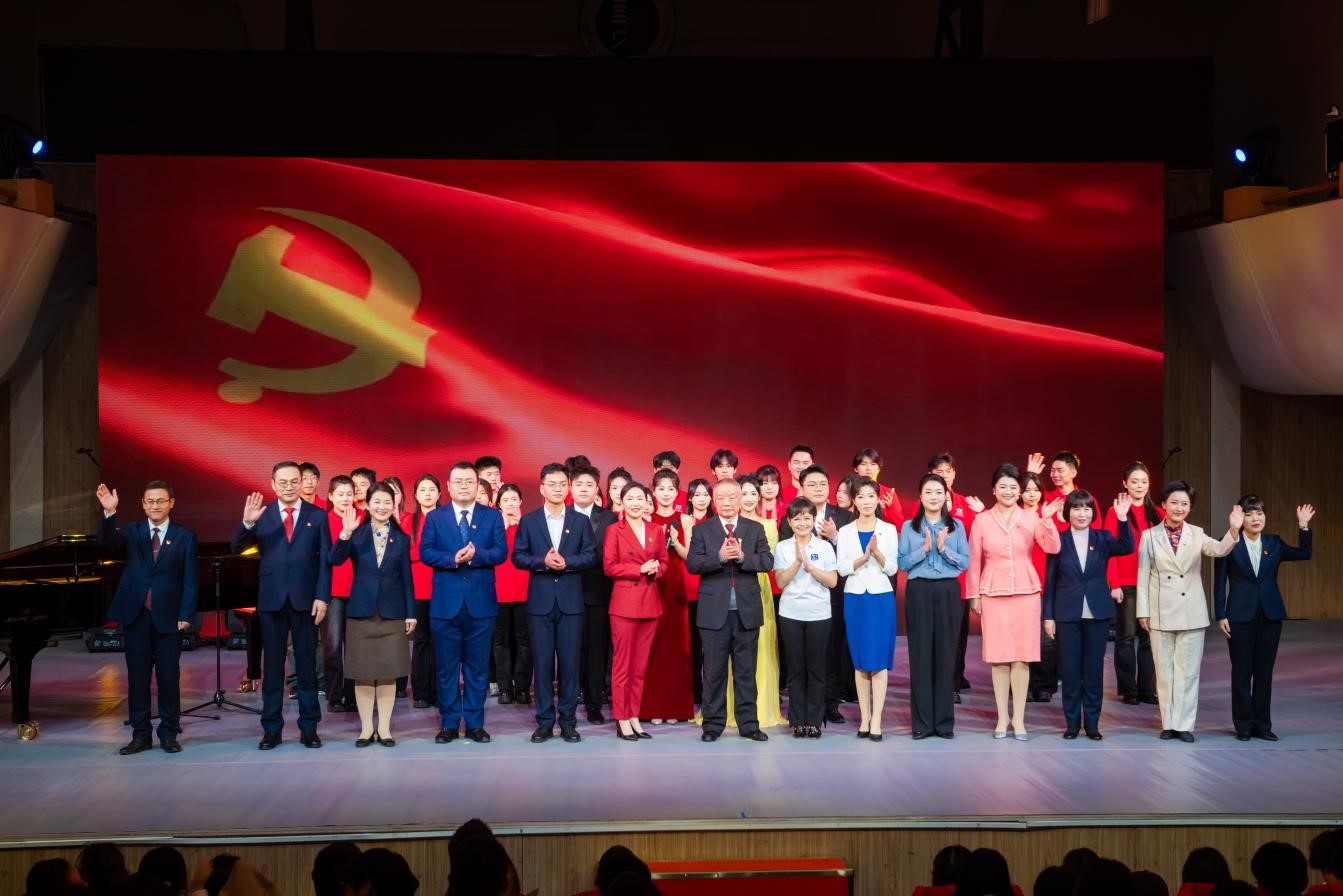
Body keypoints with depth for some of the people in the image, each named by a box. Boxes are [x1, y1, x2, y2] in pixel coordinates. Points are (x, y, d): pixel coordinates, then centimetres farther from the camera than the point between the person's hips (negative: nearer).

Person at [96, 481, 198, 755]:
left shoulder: (184, 536, 3)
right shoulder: (132, 532, 8)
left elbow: (190, 579, 0)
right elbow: (108, 542, -13)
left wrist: (186, 615, -8)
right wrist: (109, 514, -30)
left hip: (168, 617, -2)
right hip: (136, 616, 2)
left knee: (169, 676, 3)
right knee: (137, 677, 5)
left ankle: (169, 734, 11)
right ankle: (141, 735, 12)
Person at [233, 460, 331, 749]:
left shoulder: (317, 516, 3)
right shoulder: (262, 515, 4)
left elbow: (325, 559, 1)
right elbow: (236, 548, -3)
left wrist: (322, 597, -8)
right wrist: (247, 523, -22)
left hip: (305, 599, -1)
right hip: (271, 598, 1)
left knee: (307, 664, 5)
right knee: (272, 665, 5)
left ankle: (308, 728, 11)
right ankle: (271, 729, 10)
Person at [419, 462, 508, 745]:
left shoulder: (493, 516, 6)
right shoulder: (435, 517, 7)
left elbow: (501, 552, -4)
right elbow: (425, 552, -3)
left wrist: (475, 555, -21)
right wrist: (453, 559, -20)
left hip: (481, 602, 0)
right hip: (446, 602, 0)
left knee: (478, 666, 5)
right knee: (447, 666, 5)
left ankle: (475, 723, 12)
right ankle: (449, 723, 12)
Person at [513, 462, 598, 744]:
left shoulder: (580, 520, 8)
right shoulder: (528, 521, 7)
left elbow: (591, 554, 2)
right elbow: (518, 556, 2)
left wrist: (566, 562, -14)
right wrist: (543, 562, -15)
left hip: (570, 600, 0)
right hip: (540, 599, 0)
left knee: (569, 661, 1)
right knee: (542, 662, 1)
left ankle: (567, 719, 8)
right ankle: (544, 720, 7)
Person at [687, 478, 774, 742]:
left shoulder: (755, 529, 8)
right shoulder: (702, 530, 4)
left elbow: (767, 561, -3)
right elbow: (692, 563, -7)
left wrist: (742, 556, -19)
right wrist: (719, 557, -22)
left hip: (747, 610, 1)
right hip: (714, 611, -1)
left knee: (746, 671, 7)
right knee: (714, 671, 4)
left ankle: (748, 724, 13)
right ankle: (713, 724, 12)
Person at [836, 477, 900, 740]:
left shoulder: (889, 530, 4)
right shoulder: (846, 532, 6)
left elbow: (891, 568, 0)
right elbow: (843, 568, -3)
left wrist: (877, 553, -17)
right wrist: (865, 556, -18)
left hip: (881, 597, -1)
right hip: (855, 598, 1)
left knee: (879, 660, -5)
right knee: (860, 660, 4)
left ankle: (876, 720, -5)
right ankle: (864, 717, 10)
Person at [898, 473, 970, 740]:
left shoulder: (956, 526, 9)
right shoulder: (909, 527, 7)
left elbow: (965, 562, 3)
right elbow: (901, 563, 0)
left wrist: (944, 548, -11)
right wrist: (924, 548, -12)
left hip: (948, 592, 1)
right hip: (919, 592, -1)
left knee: (946, 654, 1)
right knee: (920, 655, -1)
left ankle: (944, 721, 8)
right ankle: (922, 722, 4)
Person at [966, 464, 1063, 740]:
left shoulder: (1031, 519, 2)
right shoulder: (981, 520, 1)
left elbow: (1052, 548, -9)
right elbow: (974, 561, 5)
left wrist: (1047, 521, -23)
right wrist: (973, 595, 3)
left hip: (1026, 592, 0)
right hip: (993, 593, 0)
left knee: (1021, 657, 2)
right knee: (999, 657, 2)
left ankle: (1019, 718, 9)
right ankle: (1002, 717, 12)